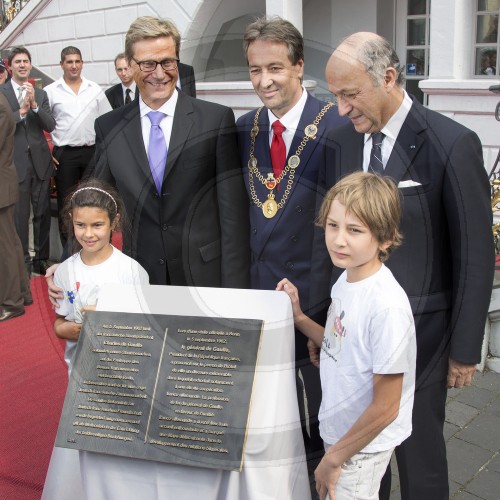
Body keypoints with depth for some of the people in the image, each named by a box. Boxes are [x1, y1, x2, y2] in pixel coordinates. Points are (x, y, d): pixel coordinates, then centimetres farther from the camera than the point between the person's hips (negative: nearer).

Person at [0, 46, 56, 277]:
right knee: (19, 214, 3)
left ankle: (42, 258, 22)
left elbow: (50, 126, -1)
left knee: (42, 213, 9)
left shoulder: (40, 94, 9)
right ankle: (23, 259, 17)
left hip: (40, 161, 3)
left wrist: (34, 105, -14)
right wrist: (21, 110, -18)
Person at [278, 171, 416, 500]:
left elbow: (385, 408, -23)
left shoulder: (388, 306, -29)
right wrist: (298, 316, -3)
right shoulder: (346, 279, -5)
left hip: (363, 446, -7)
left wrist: (334, 458, -13)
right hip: (339, 429, 8)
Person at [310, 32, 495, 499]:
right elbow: (327, 234, 8)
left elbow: (475, 254, -9)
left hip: (418, 333, -4)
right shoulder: (339, 140, 2)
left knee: (418, 453, 10)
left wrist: (465, 348, -5)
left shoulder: (452, 144, -13)